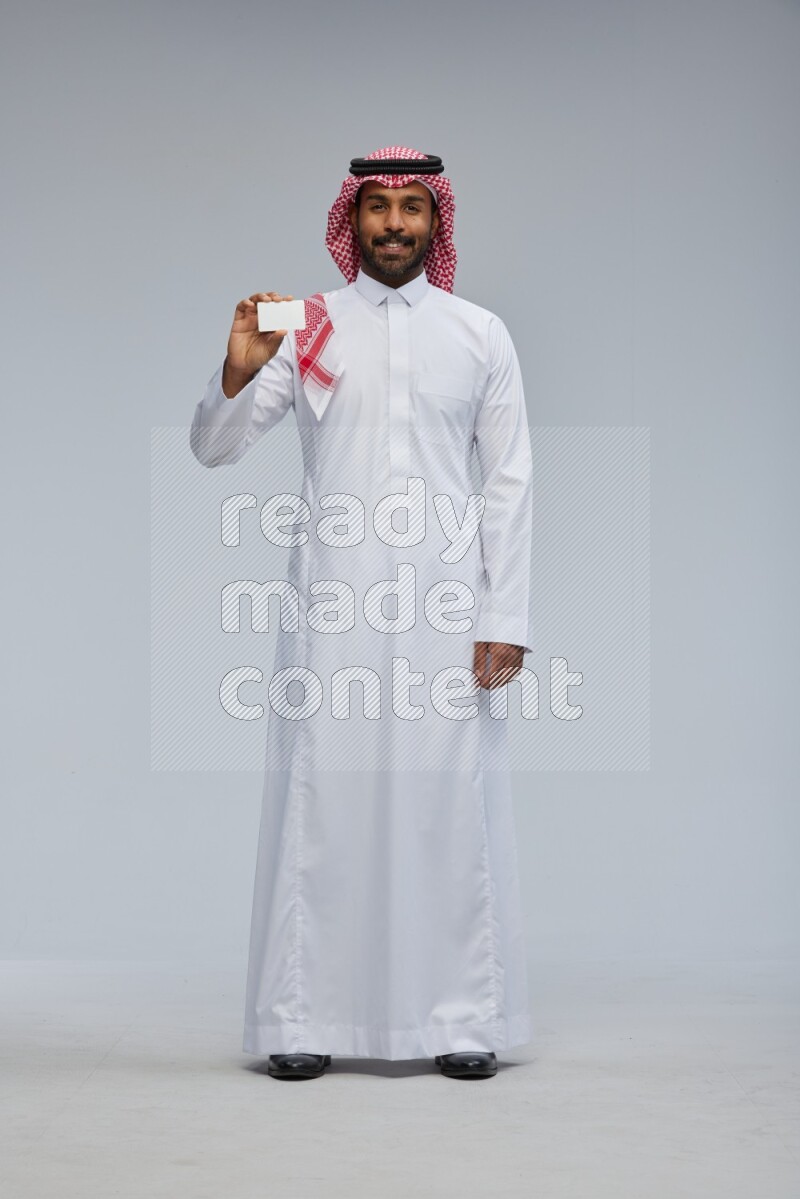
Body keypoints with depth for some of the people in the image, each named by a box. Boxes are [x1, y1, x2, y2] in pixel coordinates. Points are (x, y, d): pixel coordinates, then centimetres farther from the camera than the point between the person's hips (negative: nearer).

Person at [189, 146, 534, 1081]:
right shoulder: (306, 328, 8)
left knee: (452, 801, 1)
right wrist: (238, 370, -16)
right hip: (331, 600, 0)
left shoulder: (480, 335, 9)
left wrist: (506, 619, 0)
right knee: (320, 797, 0)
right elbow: (211, 448, 4)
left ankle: (462, 1021, 10)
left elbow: (509, 485, 7)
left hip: (445, 604, 0)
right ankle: (303, 1020, 8)